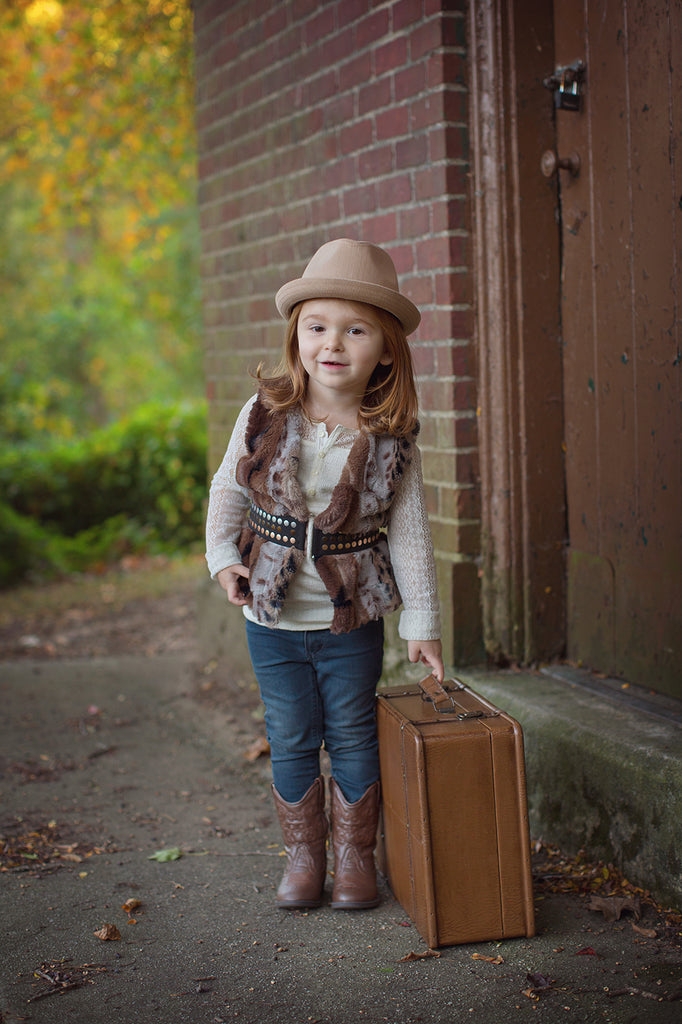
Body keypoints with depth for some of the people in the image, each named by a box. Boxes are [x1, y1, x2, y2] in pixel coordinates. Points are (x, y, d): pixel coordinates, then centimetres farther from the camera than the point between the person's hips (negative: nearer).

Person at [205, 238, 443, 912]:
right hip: (272, 621, 1)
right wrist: (224, 558, -4)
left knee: (352, 740, 9)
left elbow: (409, 535, -5)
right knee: (291, 742, 10)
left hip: (353, 625, -1)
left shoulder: (391, 441, -10)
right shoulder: (265, 416, -8)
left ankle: (354, 857, 26)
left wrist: (422, 624, -4)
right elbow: (228, 490, 7)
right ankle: (302, 857, 26)